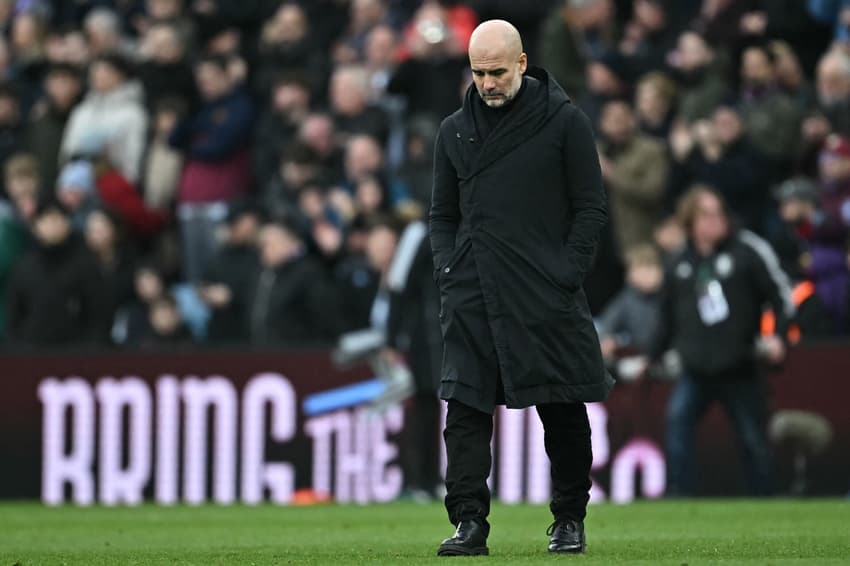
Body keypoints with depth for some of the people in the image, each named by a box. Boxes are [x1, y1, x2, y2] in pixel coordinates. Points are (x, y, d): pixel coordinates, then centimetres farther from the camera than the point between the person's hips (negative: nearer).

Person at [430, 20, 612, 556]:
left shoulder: (565, 122, 0)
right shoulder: (456, 131, 11)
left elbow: (592, 207, 0)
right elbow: (443, 214, 18)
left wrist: (567, 275, -9)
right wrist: (448, 272, 2)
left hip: (547, 296, -3)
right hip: (473, 297, 3)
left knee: (564, 412, 2)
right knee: (465, 408, -7)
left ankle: (570, 520, 15)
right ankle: (470, 522, -7)